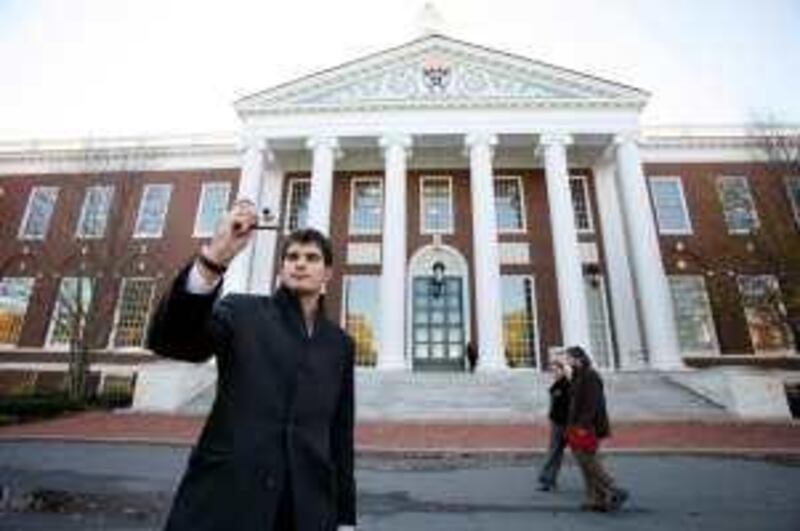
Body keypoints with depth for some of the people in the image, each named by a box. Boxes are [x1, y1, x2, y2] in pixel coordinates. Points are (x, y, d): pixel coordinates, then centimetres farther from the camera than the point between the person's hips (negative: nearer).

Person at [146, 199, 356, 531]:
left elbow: (340, 432, 8)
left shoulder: (339, 343, 7)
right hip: (225, 499, -2)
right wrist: (213, 258, -30)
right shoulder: (242, 313, 0)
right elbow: (166, 340, -17)